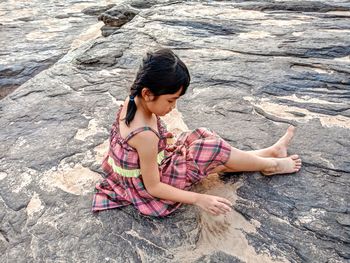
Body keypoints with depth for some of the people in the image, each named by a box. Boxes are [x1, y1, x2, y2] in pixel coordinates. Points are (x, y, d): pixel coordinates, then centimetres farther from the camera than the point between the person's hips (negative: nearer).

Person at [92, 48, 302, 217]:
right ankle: (271, 165, 14)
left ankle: (271, 151, 21)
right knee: (213, 151, -10)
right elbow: (152, 187, -26)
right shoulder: (145, 135, -36)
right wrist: (199, 199, -26)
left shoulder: (132, 101, -12)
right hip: (148, 188, -8)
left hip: (140, 174, 8)